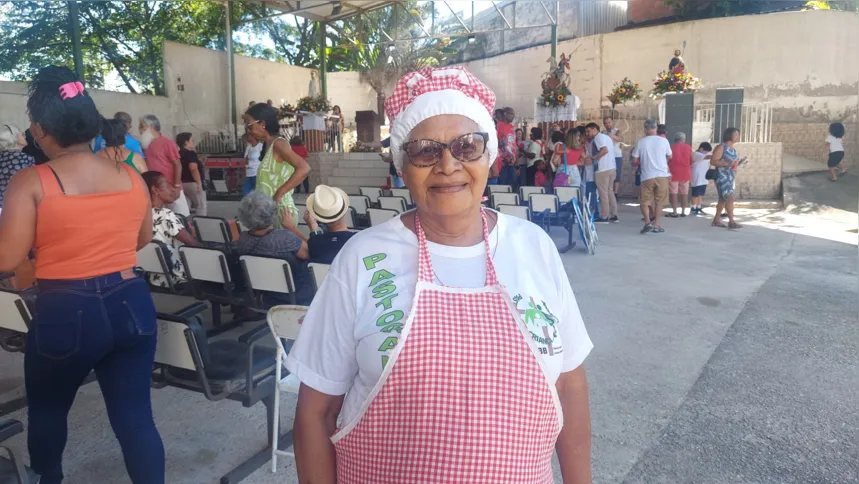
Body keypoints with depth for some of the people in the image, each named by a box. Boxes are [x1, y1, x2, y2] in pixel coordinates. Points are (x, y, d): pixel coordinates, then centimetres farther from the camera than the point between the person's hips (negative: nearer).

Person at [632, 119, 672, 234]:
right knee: (659, 202, 10)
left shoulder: (641, 142, -4)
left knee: (644, 201, 8)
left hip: (647, 176, -1)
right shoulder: (663, 141, 0)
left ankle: (648, 222, -10)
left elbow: (634, 161, -1)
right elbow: (669, 157, 15)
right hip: (662, 175, 1)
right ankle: (657, 225, 11)